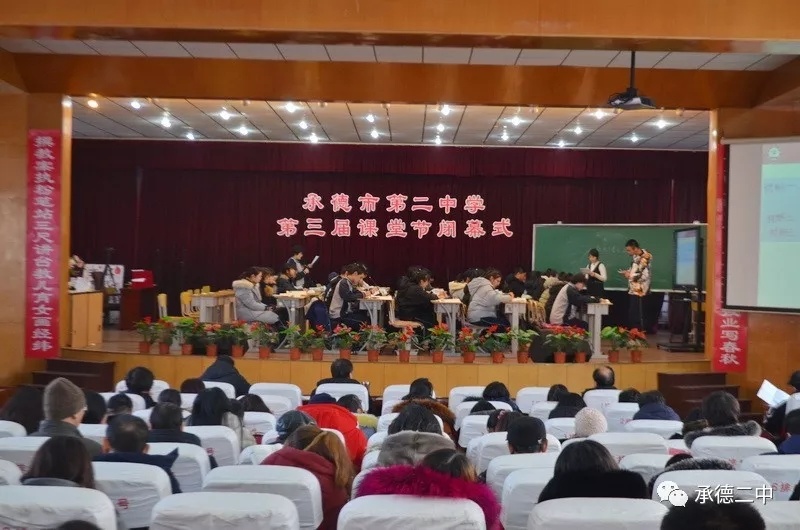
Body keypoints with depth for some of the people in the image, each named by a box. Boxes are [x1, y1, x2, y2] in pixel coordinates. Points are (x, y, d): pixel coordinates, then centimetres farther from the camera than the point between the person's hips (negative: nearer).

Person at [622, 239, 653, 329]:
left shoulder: (644, 258, -17)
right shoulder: (635, 256, 10)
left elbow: (646, 275, -25)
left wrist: (630, 275, -16)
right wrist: (628, 272, 5)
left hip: (639, 291, -9)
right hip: (632, 290, 9)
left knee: (637, 315, -4)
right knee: (630, 314, 12)